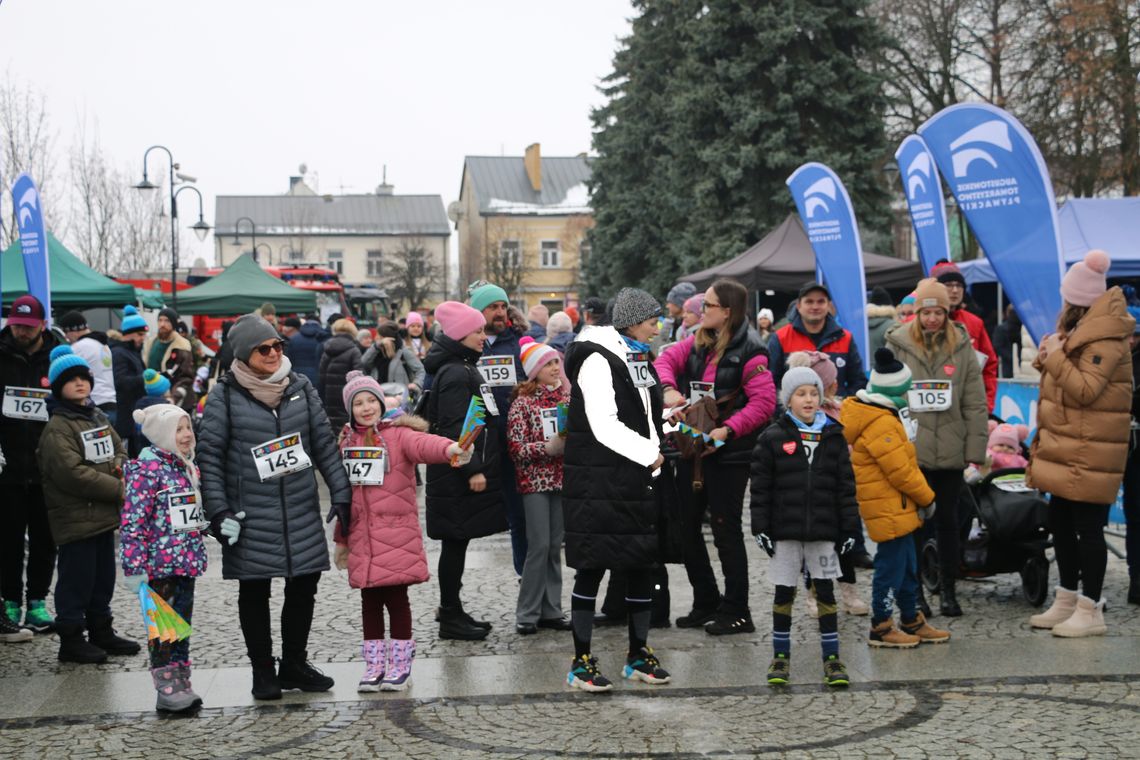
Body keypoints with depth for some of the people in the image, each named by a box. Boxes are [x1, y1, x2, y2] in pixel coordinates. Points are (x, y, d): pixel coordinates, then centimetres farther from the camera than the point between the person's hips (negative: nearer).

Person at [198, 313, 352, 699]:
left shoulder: (301, 387, 5)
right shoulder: (225, 396, -6)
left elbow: (325, 443, 8)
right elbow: (209, 456, -5)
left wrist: (341, 494, 4)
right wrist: (218, 511, -12)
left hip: (302, 513, 4)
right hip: (250, 517, -3)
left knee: (304, 587, 9)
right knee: (254, 593, 6)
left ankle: (295, 665, 26)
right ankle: (263, 671, 20)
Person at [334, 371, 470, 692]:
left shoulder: (398, 434, -4)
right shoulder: (347, 442, 13)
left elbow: (422, 443, -27)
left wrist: (448, 448, -50)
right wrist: (341, 538, 19)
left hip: (397, 536, -4)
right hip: (361, 538, 5)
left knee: (395, 596, 0)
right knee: (370, 600, 10)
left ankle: (400, 664, 13)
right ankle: (374, 665, 20)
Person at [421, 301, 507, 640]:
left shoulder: (465, 369, 16)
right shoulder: (454, 374, -16)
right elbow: (453, 428, -22)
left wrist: (480, 466, 21)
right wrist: (472, 470, -22)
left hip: (466, 473, 10)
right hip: (459, 477, -10)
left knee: (457, 542, 13)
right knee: (455, 542, -3)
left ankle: (452, 611, 21)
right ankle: (451, 617, 3)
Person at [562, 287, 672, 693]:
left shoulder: (640, 360, 16)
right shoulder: (597, 360, -13)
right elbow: (605, 426, -20)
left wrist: (655, 452, 9)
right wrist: (650, 455, -12)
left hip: (638, 479, 9)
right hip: (599, 482, -9)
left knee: (642, 564, 11)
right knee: (592, 566, -4)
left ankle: (638, 653, 22)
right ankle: (581, 662, 3)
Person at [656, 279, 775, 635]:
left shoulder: (749, 351, -12)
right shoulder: (697, 342, 10)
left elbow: (764, 402, -18)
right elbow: (667, 360, 5)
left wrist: (728, 430, -26)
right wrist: (668, 389, -14)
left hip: (728, 454, -8)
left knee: (726, 529, -1)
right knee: (686, 527, 12)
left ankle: (736, 611, 10)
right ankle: (706, 602, 26)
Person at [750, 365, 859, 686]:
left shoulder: (833, 437, 6)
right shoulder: (772, 437, -1)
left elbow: (846, 486, 7)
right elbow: (760, 487, -1)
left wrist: (849, 529, 3)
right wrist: (761, 528, -6)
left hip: (824, 531, 1)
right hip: (785, 531, -1)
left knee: (825, 591, 5)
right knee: (784, 592, 7)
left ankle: (832, 657, 12)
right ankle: (781, 656, 19)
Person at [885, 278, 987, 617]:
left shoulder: (962, 347, 3)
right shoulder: (897, 345, -1)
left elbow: (975, 404, 3)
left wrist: (975, 450, -1)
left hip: (950, 451, 1)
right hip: (909, 450, -1)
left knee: (948, 521, 10)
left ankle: (949, 590, 21)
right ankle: (914, 592, 14)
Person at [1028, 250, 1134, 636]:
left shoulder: (1105, 341, -16)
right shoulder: (1080, 330, 15)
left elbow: (1085, 390, -23)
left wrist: (1055, 357, -18)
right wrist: (1046, 357, 2)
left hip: (1089, 455, -10)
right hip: (1065, 450, 10)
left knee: (1087, 529, -5)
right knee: (1060, 524, 15)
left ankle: (1090, 612, 1)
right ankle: (1067, 602, 25)